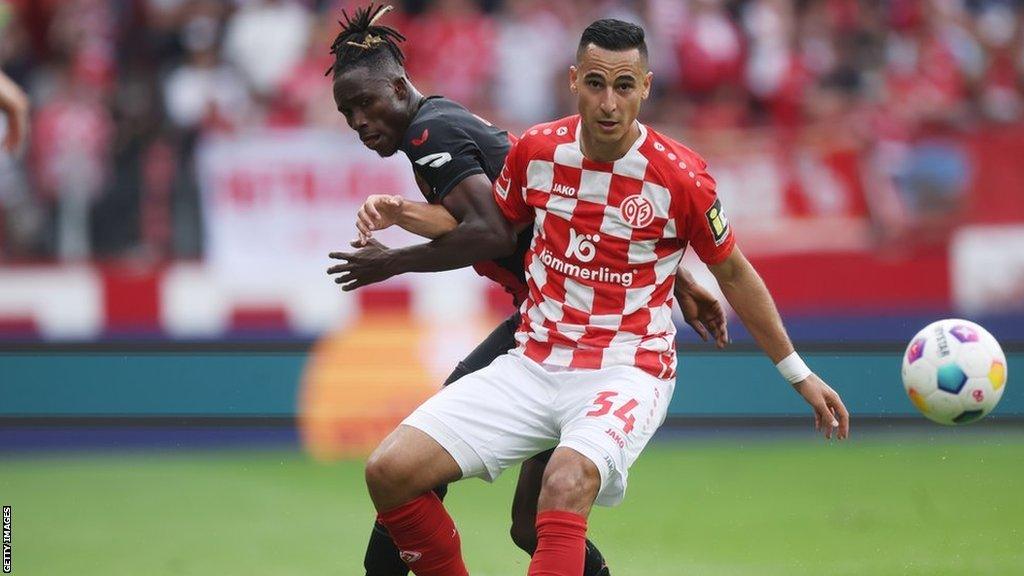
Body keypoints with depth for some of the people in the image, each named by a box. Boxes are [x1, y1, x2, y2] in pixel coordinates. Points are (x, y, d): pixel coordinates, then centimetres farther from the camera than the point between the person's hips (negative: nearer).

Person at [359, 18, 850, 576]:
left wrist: (799, 374, 13)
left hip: (626, 372, -4)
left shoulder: (680, 177, -10)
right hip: (532, 363, 4)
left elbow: (733, 274, 6)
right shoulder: (536, 150, 0)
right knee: (389, 471, -14)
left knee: (566, 485, -38)